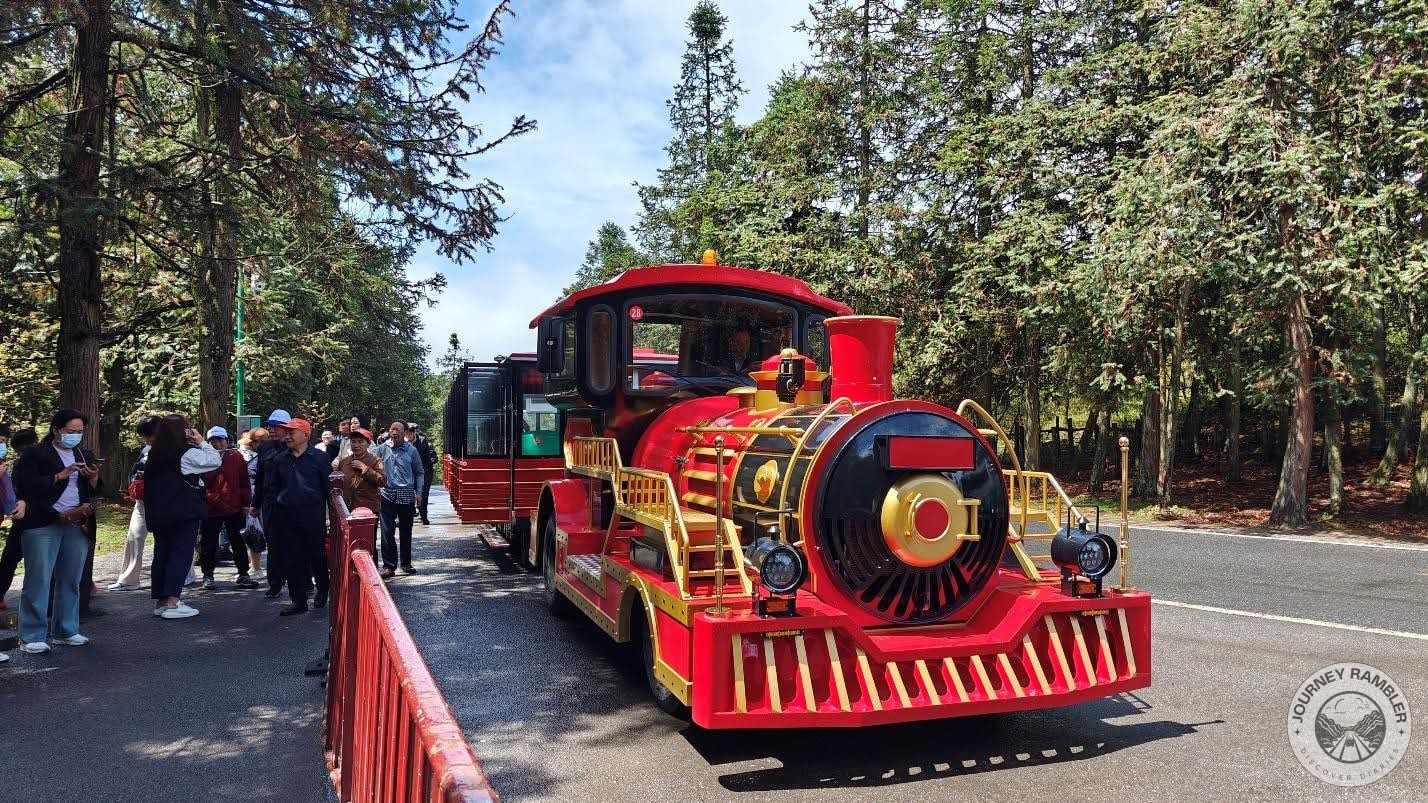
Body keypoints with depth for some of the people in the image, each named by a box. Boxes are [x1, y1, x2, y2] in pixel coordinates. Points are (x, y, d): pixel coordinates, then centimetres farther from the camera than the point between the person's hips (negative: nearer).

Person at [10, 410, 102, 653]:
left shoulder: (85, 456, 17)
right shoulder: (35, 454, 2)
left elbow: (94, 493, 16)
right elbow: (27, 486, -9)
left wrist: (94, 478, -5)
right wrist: (60, 475, -17)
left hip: (77, 525, 5)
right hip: (43, 525, -5)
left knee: (71, 580, 8)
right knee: (39, 580, -4)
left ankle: (66, 631, 17)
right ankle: (31, 637, 1)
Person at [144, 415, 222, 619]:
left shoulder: (155, 455, 9)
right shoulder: (187, 454, -12)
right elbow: (216, 460, -10)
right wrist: (201, 442, -1)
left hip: (158, 514, 7)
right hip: (184, 513, -7)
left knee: (161, 554, 12)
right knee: (181, 554, -4)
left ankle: (160, 601, 19)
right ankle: (172, 602, -8)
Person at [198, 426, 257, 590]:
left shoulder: (236, 457, 2)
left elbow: (244, 482, 4)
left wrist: (245, 503, 2)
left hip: (234, 508, 0)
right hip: (211, 509, 0)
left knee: (237, 542, 6)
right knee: (209, 544, 7)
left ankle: (243, 575, 12)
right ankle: (208, 576, 18)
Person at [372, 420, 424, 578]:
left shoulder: (412, 451, 3)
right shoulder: (382, 449, 2)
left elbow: (419, 473, 10)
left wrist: (419, 492, 2)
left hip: (406, 495, 1)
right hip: (387, 495, -1)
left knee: (406, 531, 10)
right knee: (387, 531, -5)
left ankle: (406, 563, 23)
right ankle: (389, 565, 3)